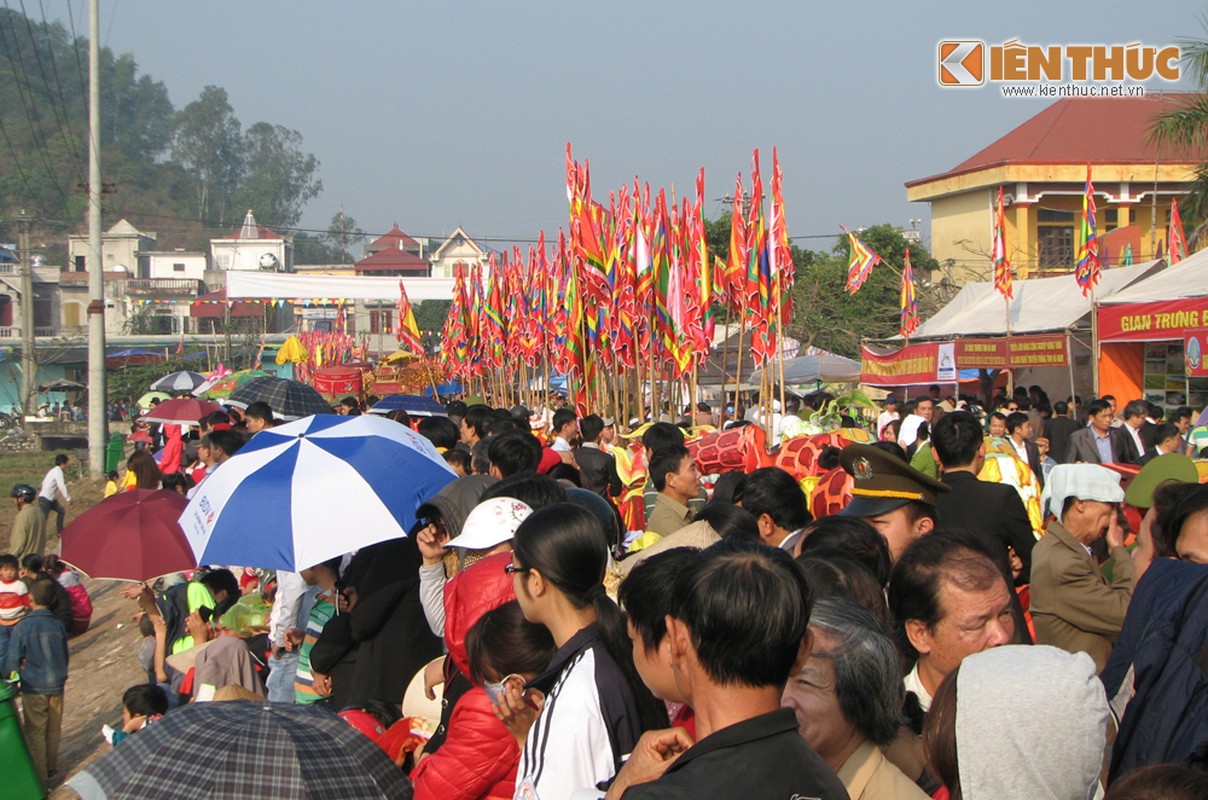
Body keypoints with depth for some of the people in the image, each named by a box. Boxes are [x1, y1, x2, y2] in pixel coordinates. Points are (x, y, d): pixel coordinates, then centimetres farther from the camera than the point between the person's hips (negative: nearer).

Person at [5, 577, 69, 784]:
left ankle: (39, 775, 8)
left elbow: (13, 659, -12)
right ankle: (51, 767, 31)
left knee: (35, 732, 6)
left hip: (34, 688, -4)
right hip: (56, 685, 4)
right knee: (53, 729, 18)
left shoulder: (22, 627, -16)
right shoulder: (57, 625, -4)